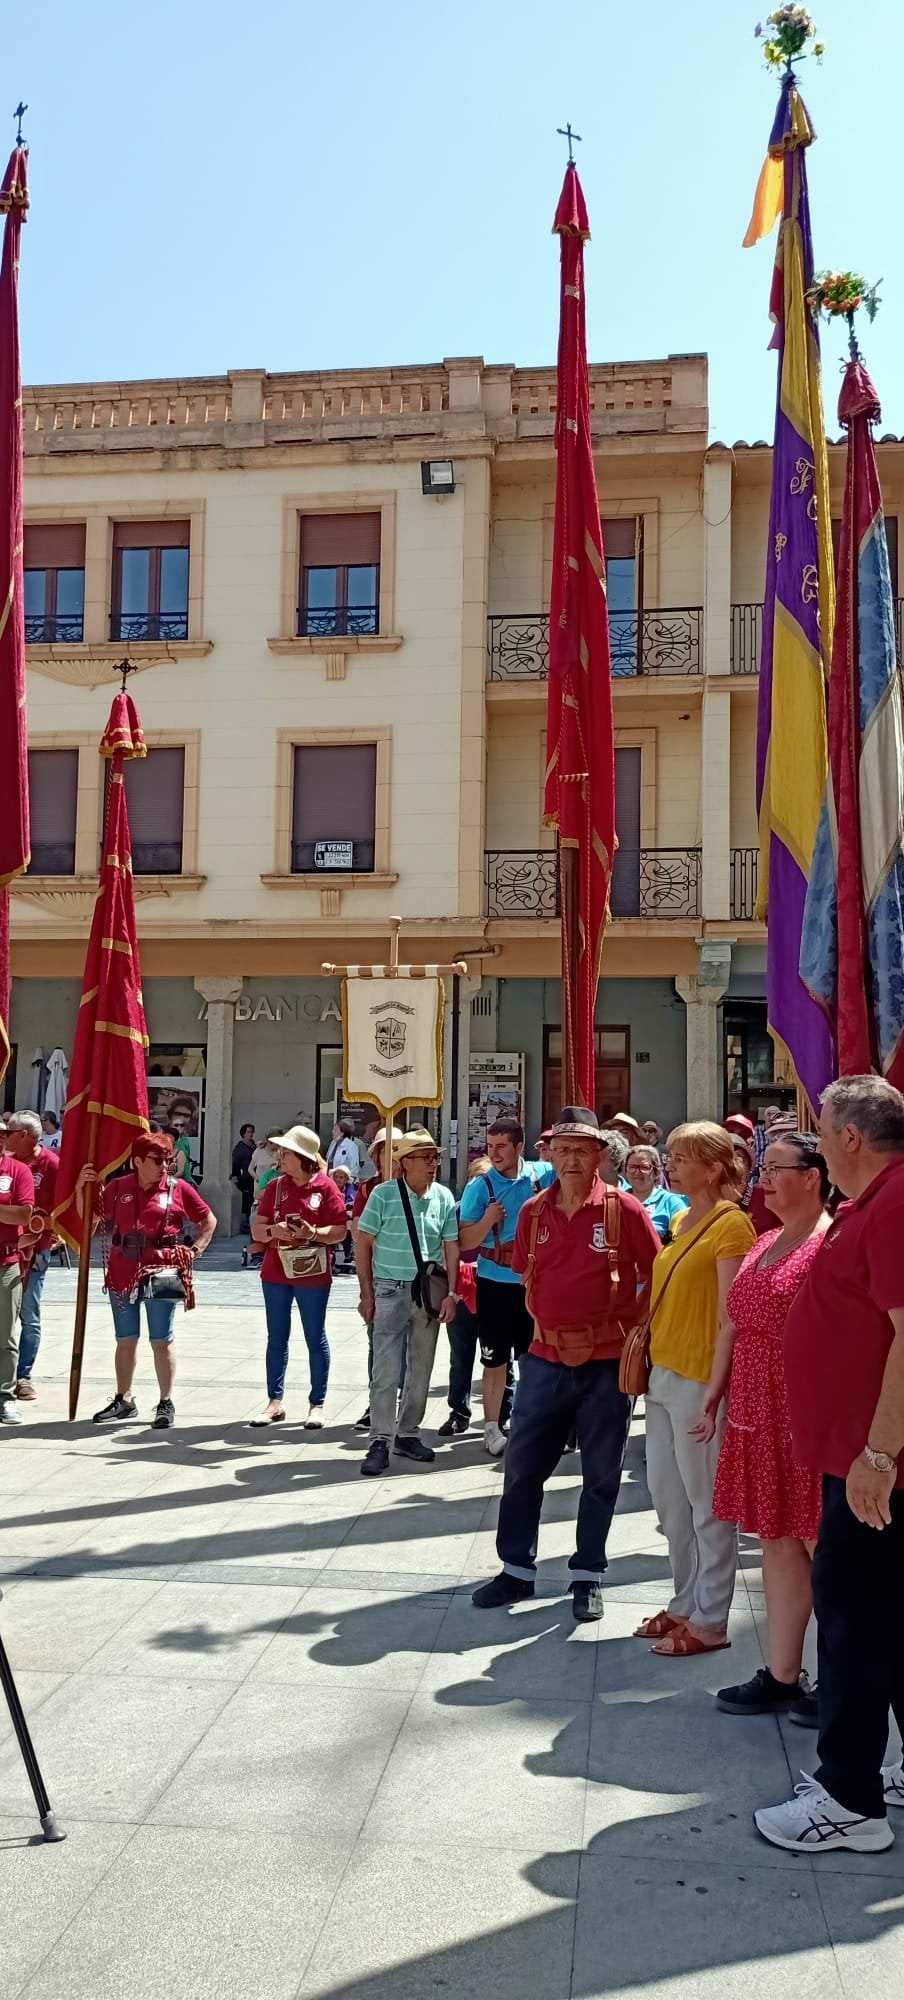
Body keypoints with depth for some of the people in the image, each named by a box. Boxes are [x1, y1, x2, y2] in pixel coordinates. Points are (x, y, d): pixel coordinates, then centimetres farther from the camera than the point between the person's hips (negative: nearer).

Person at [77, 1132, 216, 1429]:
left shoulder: (178, 1188, -1)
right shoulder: (117, 1188, 4)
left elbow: (209, 1221, 8)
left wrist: (195, 1251, -1)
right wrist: (82, 1188, -3)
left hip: (161, 1274, -3)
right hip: (122, 1274, 3)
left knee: (161, 1340, 1)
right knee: (125, 1339, 13)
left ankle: (166, 1403, 9)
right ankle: (124, 1400, 24)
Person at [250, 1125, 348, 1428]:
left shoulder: (326, 1187, -7)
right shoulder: (275, 1186, 6)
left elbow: (340, 1232, -8)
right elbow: (256, 1230, 5)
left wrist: (313, 1233, -24)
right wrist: (273, 1230, -16)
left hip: (312, 1275, -4)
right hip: (276, 1273, 4)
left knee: (315, 1339, 4)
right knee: (277, 1338, 10)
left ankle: (317, 1404, 12)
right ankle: (275, 1402, 18)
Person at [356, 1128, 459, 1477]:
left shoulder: (444, 1197, 2)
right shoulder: (383, 1194, -7)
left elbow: (451, 1248, 6)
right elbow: (363, 1243, -2)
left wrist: (451, 1293, 0)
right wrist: (367, 1294, -3)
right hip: (391, 1290, -3)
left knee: (421, 1369, 11)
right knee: (386, 1369, -7)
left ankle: (408, 1433, 24)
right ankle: (380, 1441, -1)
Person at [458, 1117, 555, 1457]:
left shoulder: (543, 1174, -4)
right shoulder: (480, 1187, -8)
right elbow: (466, 1242, -6)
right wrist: (487, 1219, -23)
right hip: (495, 1284, -1)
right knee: (495, 1361, 6)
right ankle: (492, 1427, 17)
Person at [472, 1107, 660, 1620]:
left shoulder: (624, 1209, -9)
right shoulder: (534, 1211, 3)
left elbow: (657, 1274, -1)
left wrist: (636, 1326, -6)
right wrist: (546, 1320, 9)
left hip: (607, 1361, -3)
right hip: (547, 1357, 4)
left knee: (601, 1475, 8)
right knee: (523, 1467, 8)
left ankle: (588, 1576, 22)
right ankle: (517, 1570, 22)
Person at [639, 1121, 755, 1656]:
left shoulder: (731, 1225, -13)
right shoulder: (681, 1221, 13)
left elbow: (731, 1317, -15)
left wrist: (718, 1390, -17)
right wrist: (647, 1345, 14)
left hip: (699, 1379, -9)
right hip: (664, 1372, 9)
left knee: (707, 1505, 2)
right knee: (668, 1496, 16)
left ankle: (710, 1622, 14)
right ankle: (686, 1605, 30)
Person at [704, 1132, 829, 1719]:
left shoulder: (831, 1243, -13)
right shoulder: (765, 1244, 14)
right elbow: (735, 1325, 18)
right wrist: (716, 1396, 16)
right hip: (758, 1416, 8)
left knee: (818, 1544, 0)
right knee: (777, 1543, 12)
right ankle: (781, 1676, 21)